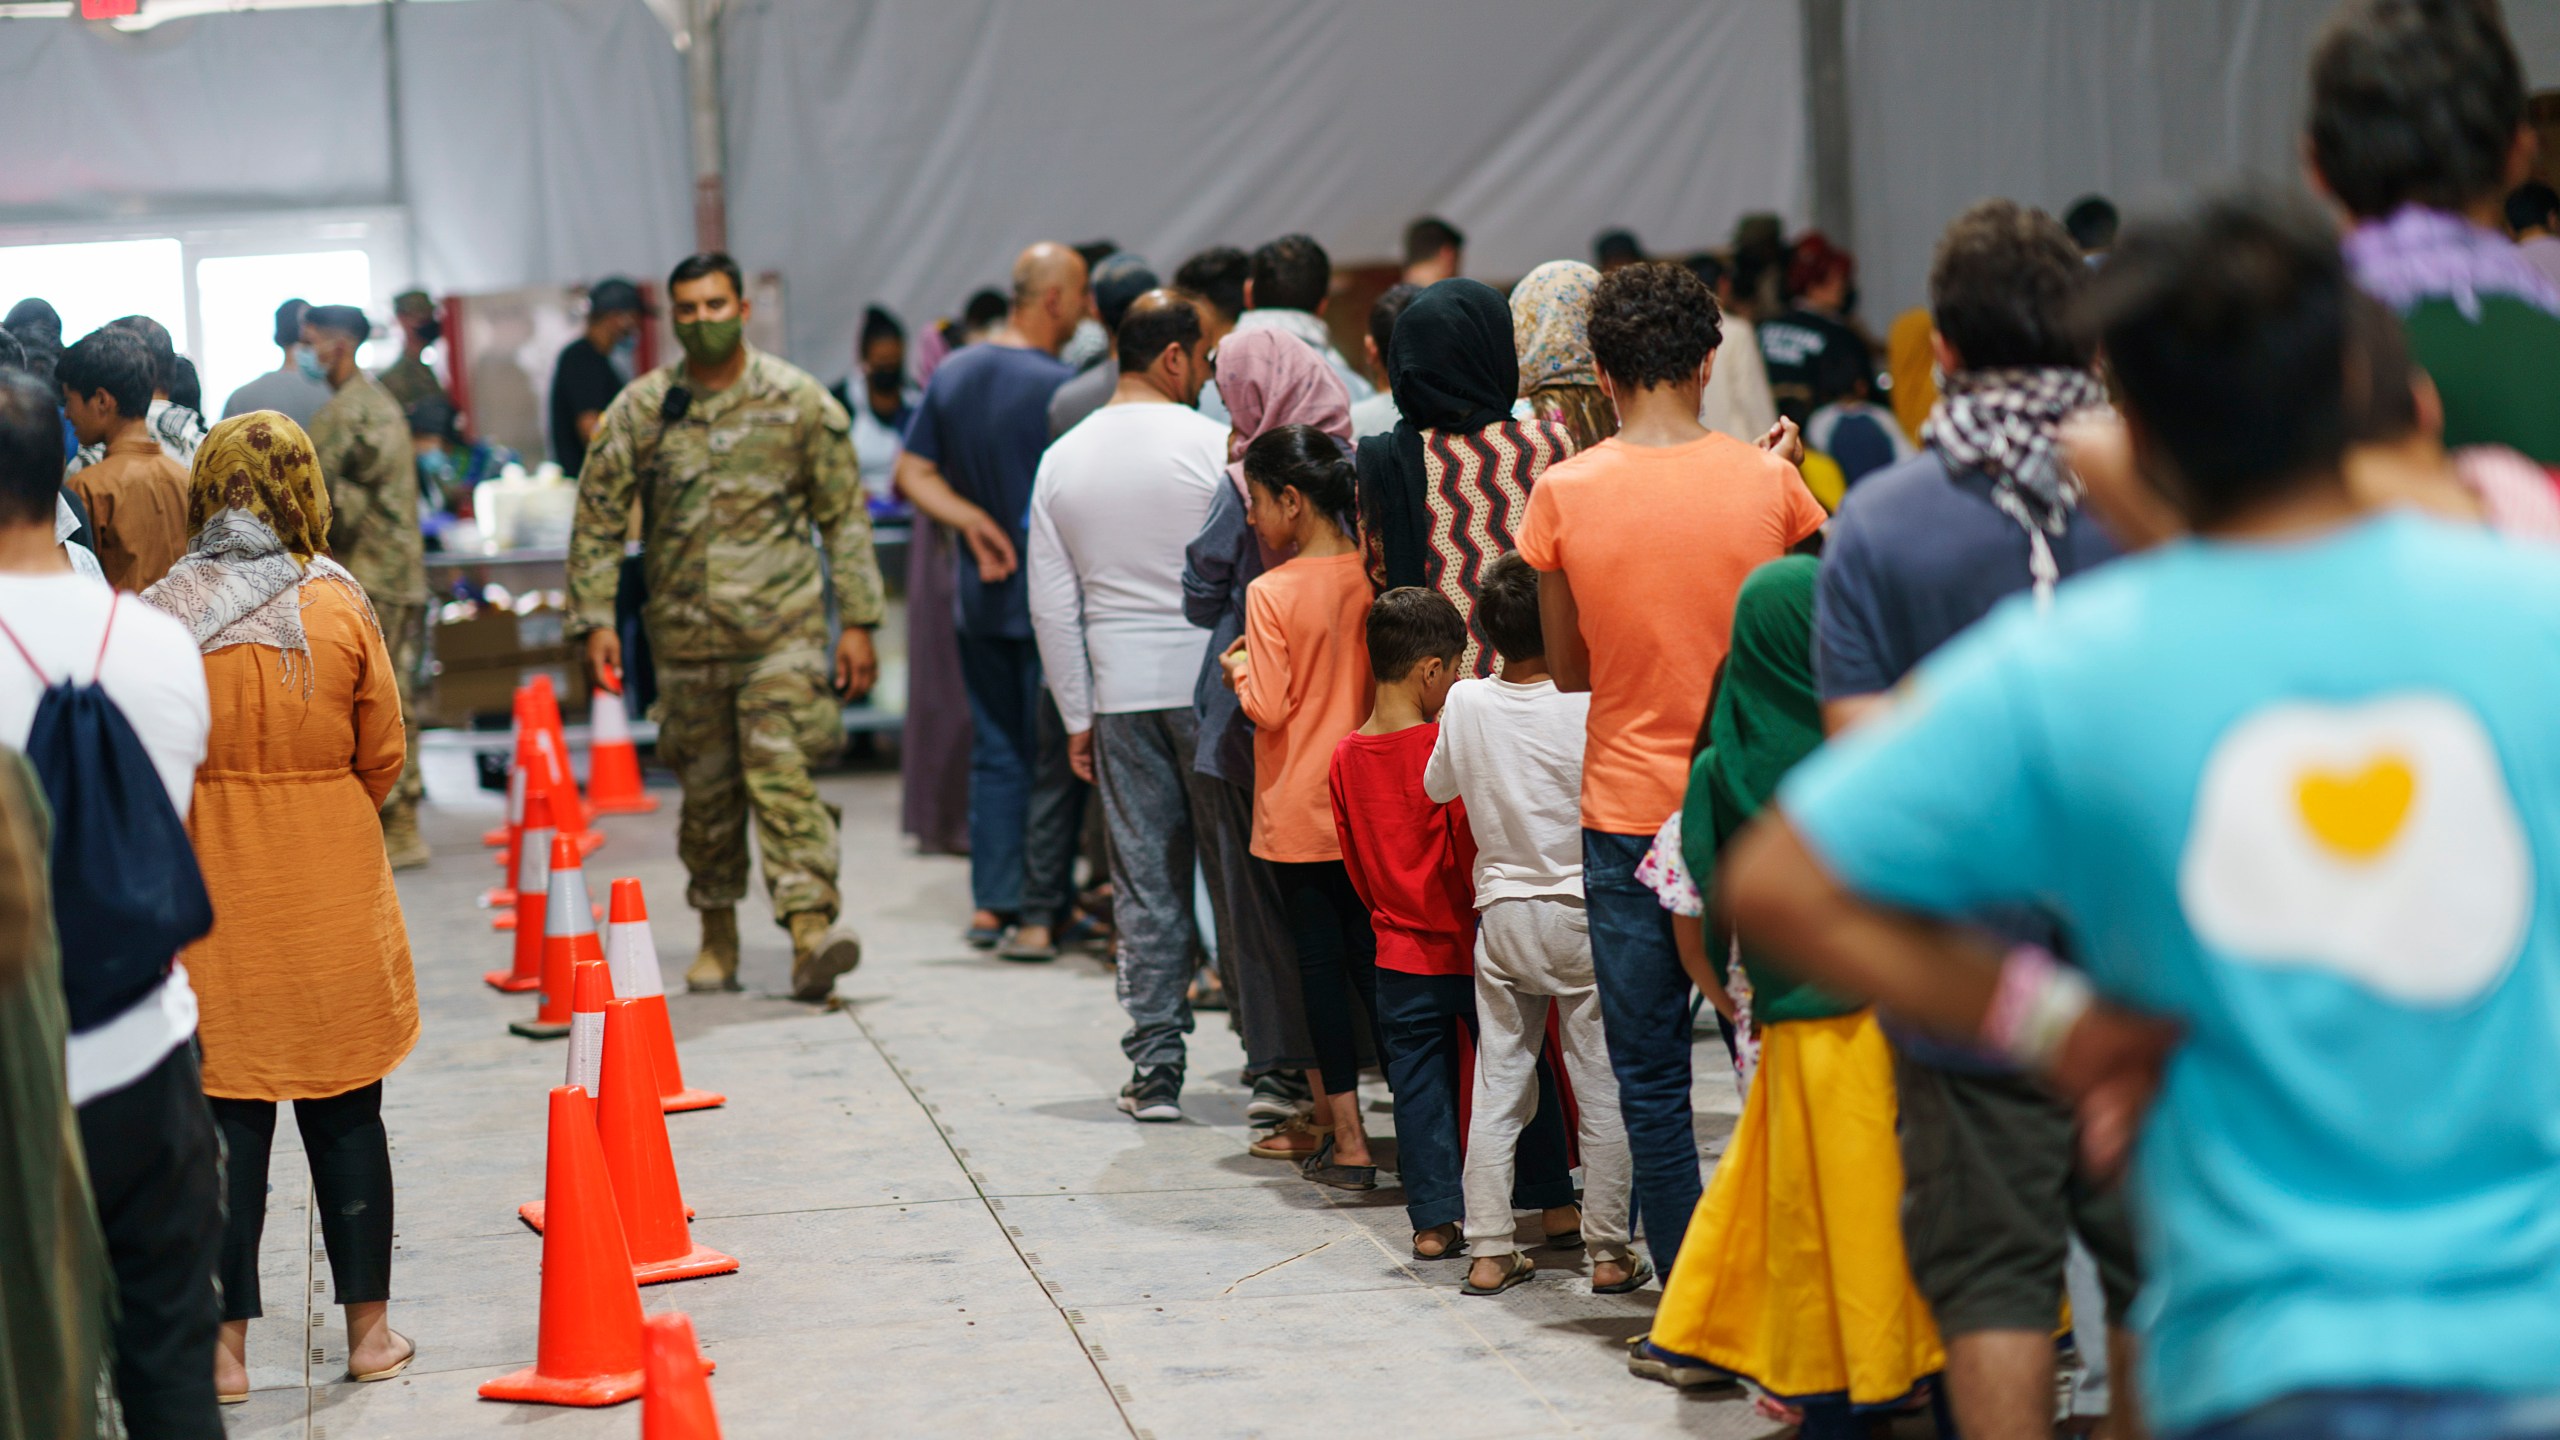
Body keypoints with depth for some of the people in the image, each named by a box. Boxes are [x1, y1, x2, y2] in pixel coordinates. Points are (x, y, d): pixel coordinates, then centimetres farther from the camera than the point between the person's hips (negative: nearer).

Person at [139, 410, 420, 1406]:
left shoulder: (160, 618, -8)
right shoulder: (340, 607, -6)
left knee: (229, 1112, 5)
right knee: (346, 1110, 10)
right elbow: (383, 756, 1)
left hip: (210, 887, 0)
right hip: (331, 892, 0)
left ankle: (226, 1347, 7)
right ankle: (369, 1329, 17)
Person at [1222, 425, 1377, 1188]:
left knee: (1319, 961, 2)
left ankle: (1347, 1139, 3)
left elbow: (1269, 709, -17)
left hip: (1297, 810, -5)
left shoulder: (1273, 592, -16)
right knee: (1371, 956, 14)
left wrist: (1239, 668, 2)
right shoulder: (1370, 579, -2)